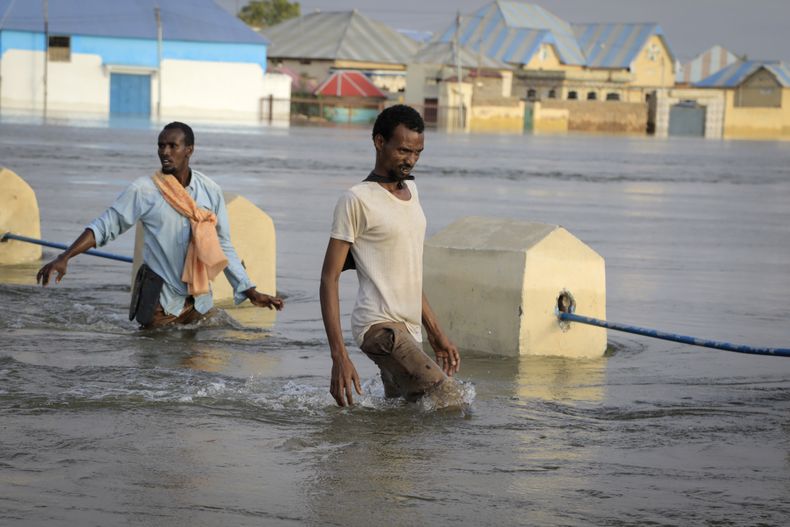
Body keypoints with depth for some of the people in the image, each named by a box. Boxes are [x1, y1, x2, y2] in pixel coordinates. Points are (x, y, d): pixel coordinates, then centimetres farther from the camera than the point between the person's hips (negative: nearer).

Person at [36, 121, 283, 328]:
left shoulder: (210, 191, 2)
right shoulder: (144, 190, -9)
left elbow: (223, 248, 10)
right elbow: (104, 226, -9)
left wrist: (252, 293, 9)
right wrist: (64, 258, -22)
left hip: (200, 300, 3)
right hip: (160, 301, -3)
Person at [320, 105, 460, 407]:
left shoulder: (410, 190, 18)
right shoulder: (357, 200, -8)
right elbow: (330, 279, -10)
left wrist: (436, 334, 23)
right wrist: (339, 356, -19)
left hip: (409, 331, 9)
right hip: (380, 326, -9)